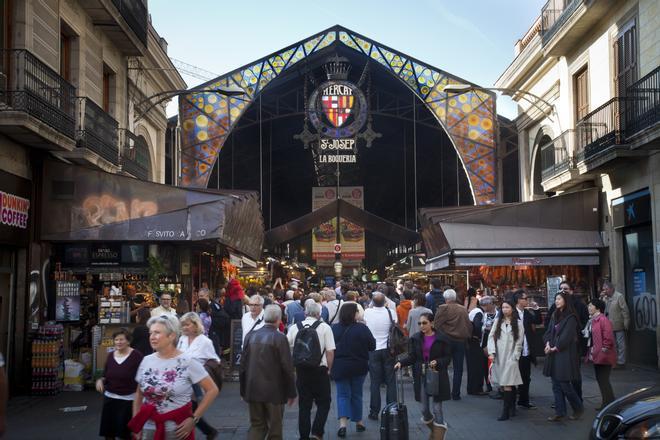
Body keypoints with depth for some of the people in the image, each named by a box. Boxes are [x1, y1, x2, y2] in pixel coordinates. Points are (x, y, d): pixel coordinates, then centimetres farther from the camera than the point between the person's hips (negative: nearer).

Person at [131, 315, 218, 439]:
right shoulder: (146, 361, 1)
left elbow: (212, 390, -10)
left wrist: (194, 419, -12)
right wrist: (136, 424, 6)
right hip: (148, 428, 4)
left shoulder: (187, 362, -11)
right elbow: (139, 394, 12)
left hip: (177, 429, -3)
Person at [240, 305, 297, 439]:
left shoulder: (250, 336, 0)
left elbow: (243, 366, 4)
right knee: (275, 428, 10)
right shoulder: (280, 338, -14)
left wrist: (243, 390, 15)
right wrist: (291, 393, -2)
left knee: (256, 425, 14)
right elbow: (287, 368, -13)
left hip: (253, 390, 4)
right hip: (274, 391, -4)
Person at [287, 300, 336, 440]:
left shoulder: (294, 328, 3)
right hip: (319, 370, -3)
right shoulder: (325, 327, -6)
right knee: (324, 403, 9)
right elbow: (330, 352, -9)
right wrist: (328, 369, 3)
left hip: (301, 370, 3)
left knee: (304, 405, 12)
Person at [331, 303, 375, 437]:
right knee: (356, 394, 16)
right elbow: (372, 346, -8)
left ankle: (343, 423, -12)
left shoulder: (334, 329, -8)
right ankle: (358, 422, 27)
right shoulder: (362, 328, -14)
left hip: (340, 367, 1)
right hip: (359, 367, -1)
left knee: (343, 395, 7)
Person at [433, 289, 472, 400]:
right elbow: (469, 325, 7)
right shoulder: (463, 309, 4)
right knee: (458, 369, 10)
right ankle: (456, 394, 10)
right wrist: (467, 337, 17)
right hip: (461, 341, 3)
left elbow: (436, 325, -10)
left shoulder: (443, 308, -8)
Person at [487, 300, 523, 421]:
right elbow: (491, 337, 5)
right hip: (498, 357, 3)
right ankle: (512, 407, 21)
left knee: (508, 384, -9)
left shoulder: (518, 323, 2)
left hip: (510, 357, -3)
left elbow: (519, 342, 1)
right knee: (507, 384, 6)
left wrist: (515, 357, -4)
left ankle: (506, 412, -9)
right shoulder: (497, 321, 9)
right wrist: (491, 352, -5)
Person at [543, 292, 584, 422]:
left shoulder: (570, 318, -10)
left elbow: (566, 337, -15)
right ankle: (559, 412, 14)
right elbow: (548, 332, 11)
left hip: (565, 354, -7)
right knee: (556, 385, 8)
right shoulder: (554, 316, 13)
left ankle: (578, 408, 16)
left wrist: (555, 348, -11)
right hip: (553, 354, 7)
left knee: (564, 384, -5)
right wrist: (548, 343, -6)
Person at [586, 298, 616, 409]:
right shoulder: (592, 320, 13)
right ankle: (605, 403, 24)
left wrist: (604, 349, -18)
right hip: (596, 356, 10)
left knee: (603, 380, -6)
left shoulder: (603, 320, -18)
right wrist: (591, 351, 17)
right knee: (600, 379, 15)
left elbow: (608, 337, -23)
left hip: (604, 357, -10)